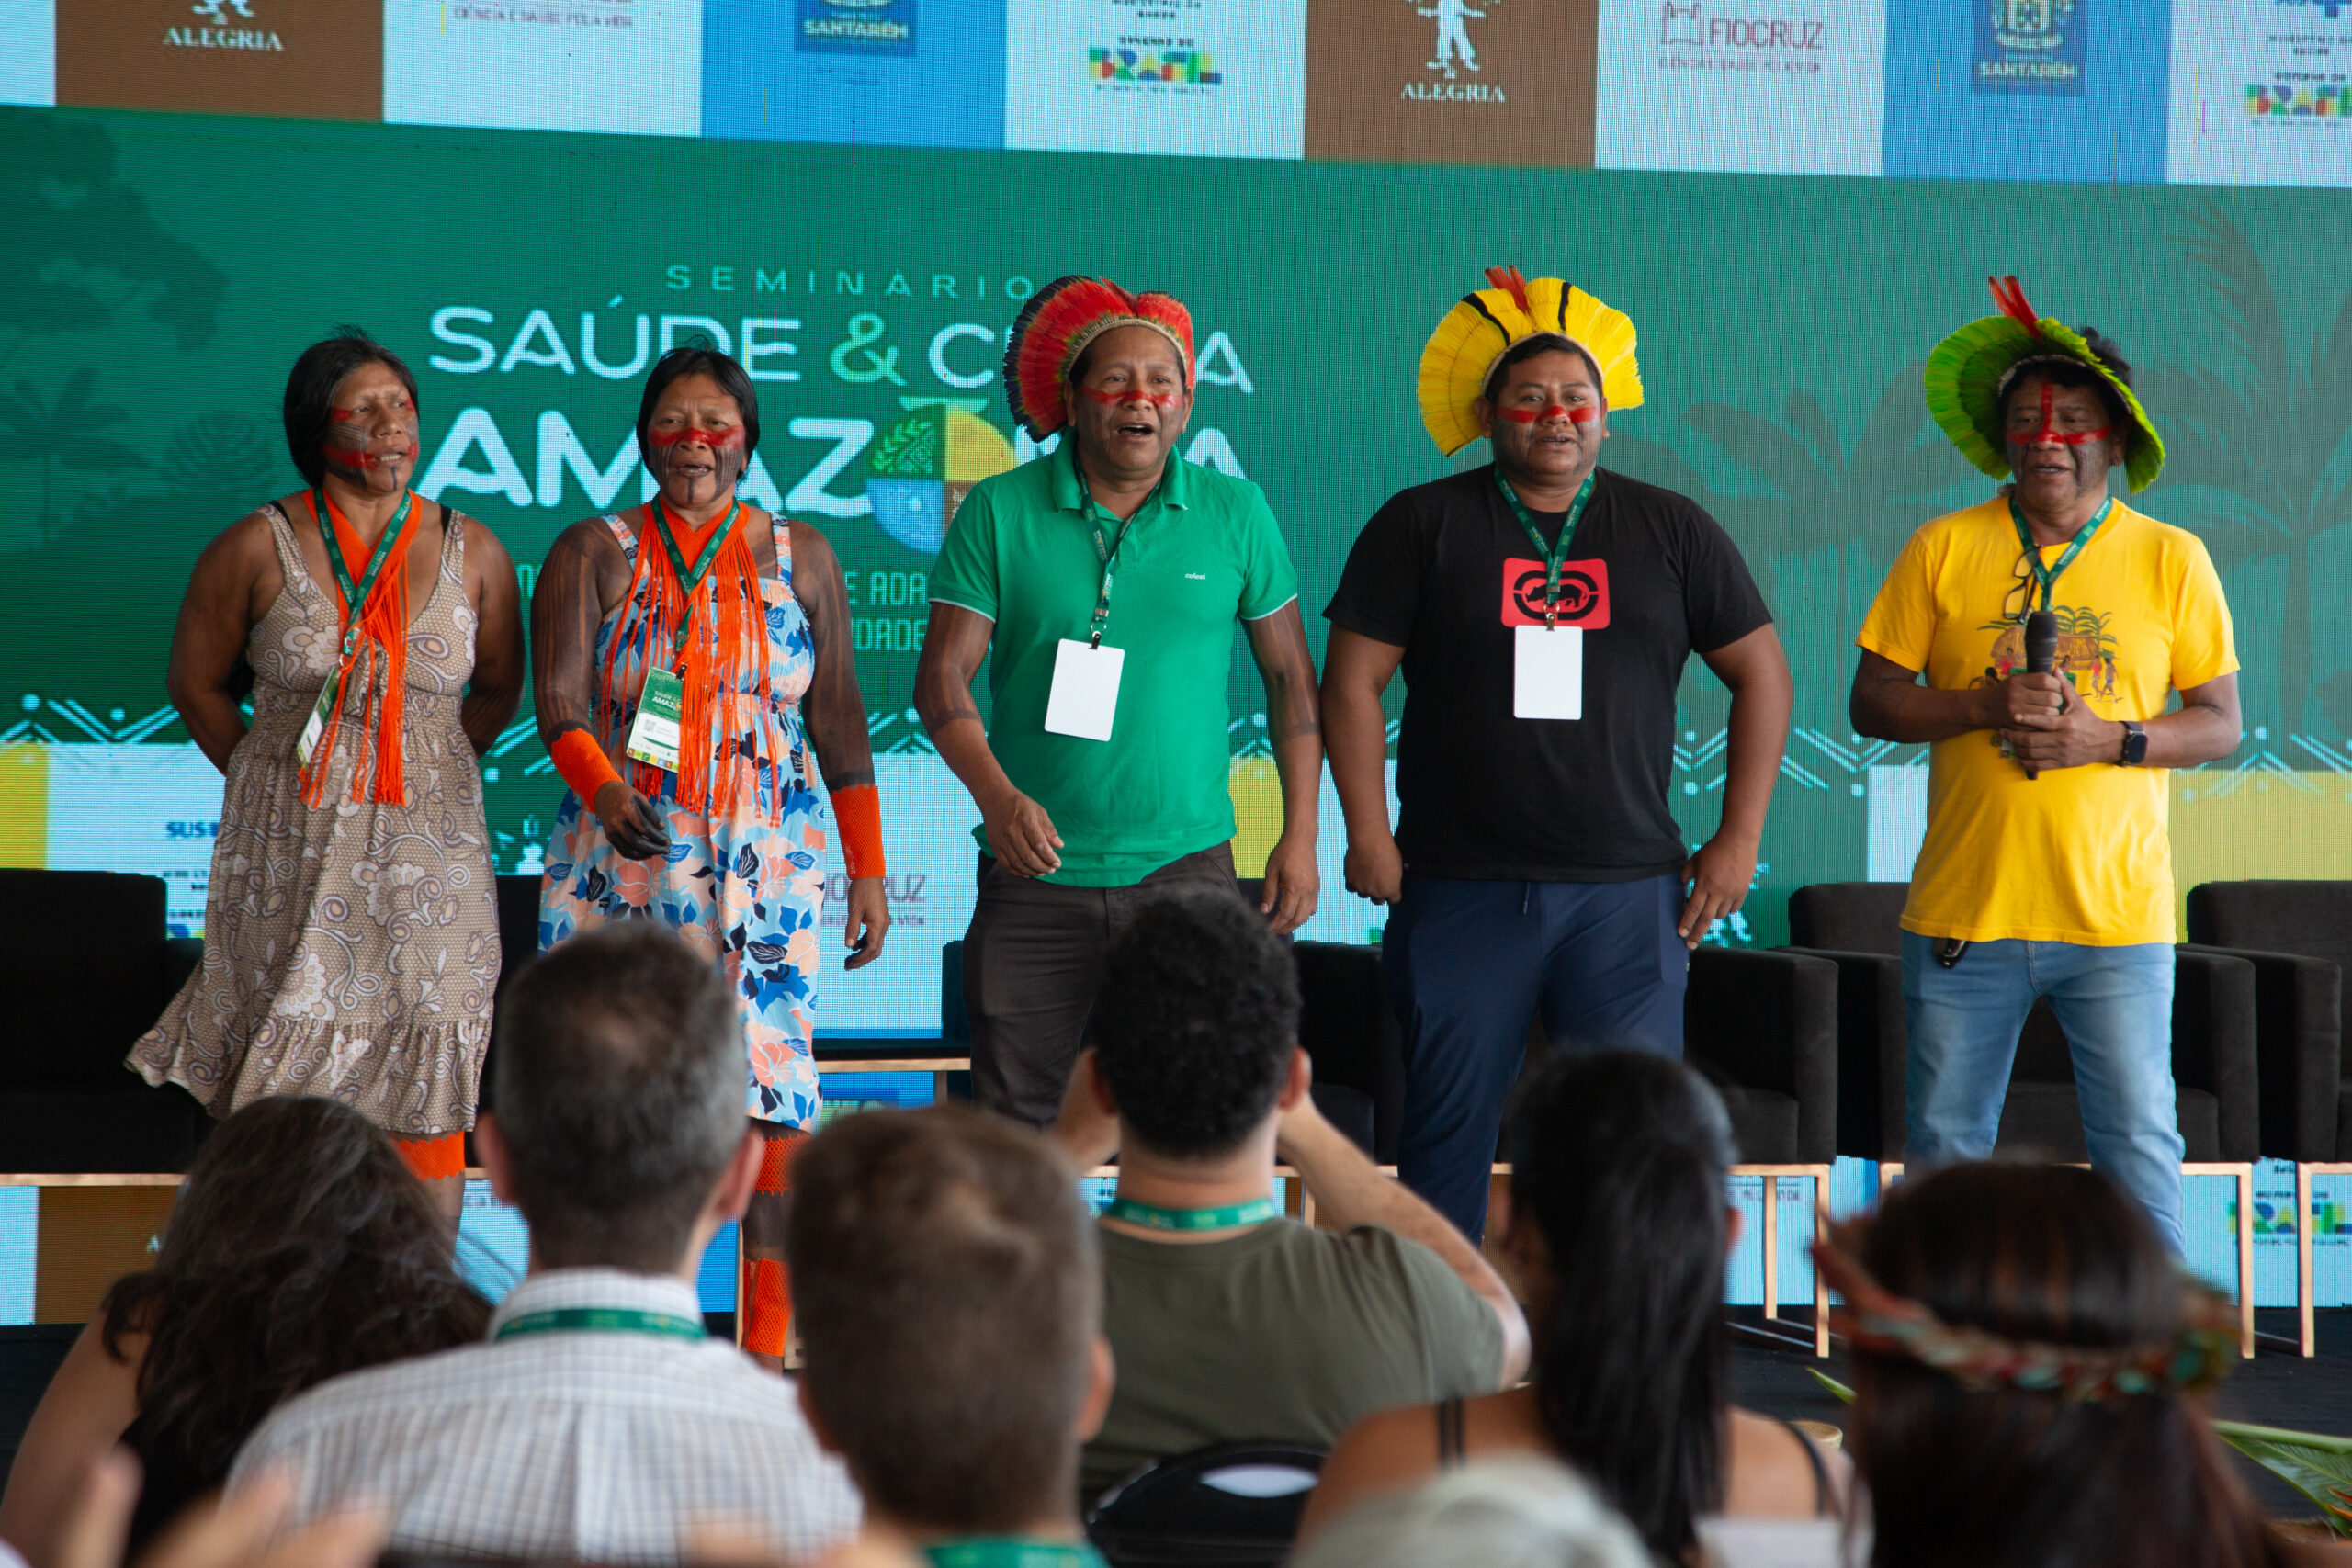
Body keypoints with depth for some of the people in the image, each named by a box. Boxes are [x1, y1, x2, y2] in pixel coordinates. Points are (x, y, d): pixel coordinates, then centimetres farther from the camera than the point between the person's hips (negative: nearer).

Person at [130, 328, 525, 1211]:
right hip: (291, 854, -1)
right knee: (277, 1099, -2)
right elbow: (197, 684, 11)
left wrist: (419, 770, 9)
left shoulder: (471, 552, 5)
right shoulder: (258, 549, 0)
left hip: (428, 849, 1)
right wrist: (267, 779, 7)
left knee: (426, 1092, 0)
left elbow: (499, 690, 16)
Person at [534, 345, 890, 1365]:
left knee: (772, 1093, -9)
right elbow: (561, 709, -5)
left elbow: (840, 721, 11)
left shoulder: (800, 558, 10)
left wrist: (868, 869, 8)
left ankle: (767, 1347, -6)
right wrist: (605, 793, -25)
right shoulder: (591, 555, 6)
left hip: (767, 862, 1)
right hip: (626, 860, 0)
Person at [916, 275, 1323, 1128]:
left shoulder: (1236, 513, 4)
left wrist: (1300, 834, 5)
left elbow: (1289, 676, 11)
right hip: (1034, 868, 0)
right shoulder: (999, 511, 0)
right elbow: (943, 676, -3)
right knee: (1016, 1125, 0)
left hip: (1186, 866, 0)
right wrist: (997, 795, -20)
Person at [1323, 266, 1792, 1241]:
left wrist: (1739, 839, 5)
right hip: (1460, 893, -1)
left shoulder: (1670, 531, 10)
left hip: (1627, 894, 1)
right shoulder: (1423, 526, 6)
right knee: (1447, 1131, 3)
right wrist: (1369, 835, -4)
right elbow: (1352, 682, 3)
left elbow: (1762, 674, 12)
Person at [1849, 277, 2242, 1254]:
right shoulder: (1942, 550, 4)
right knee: (1943, 1155, 6)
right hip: (1965, 910, 1)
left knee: (2140, 1154, -1)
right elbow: (1871, 703, 5)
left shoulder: (2171, 561, 5)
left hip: (2116, 914, -1)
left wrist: (2108, 739, -12)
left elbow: (2219, 725, 5)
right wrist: (1986, 705, -12)